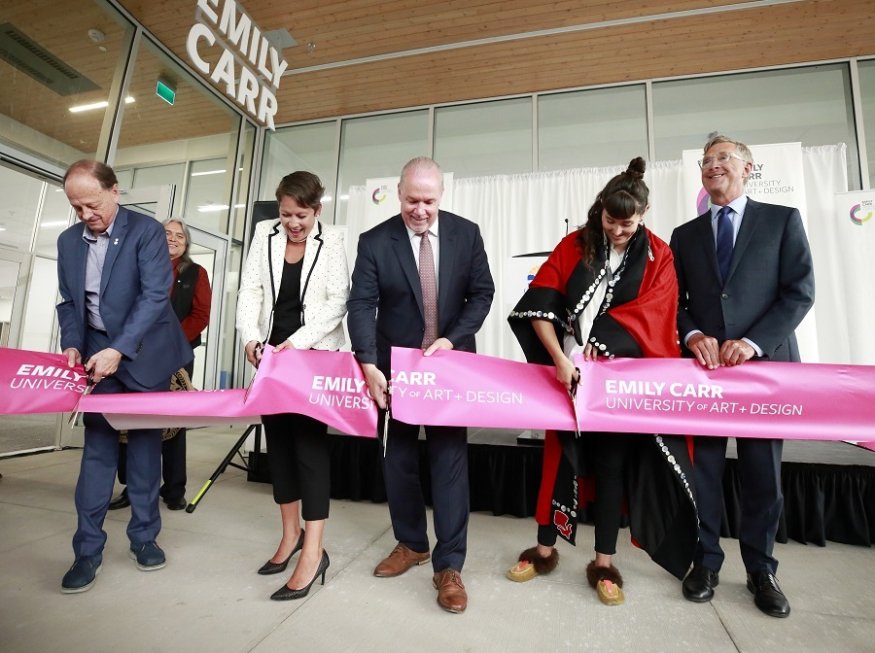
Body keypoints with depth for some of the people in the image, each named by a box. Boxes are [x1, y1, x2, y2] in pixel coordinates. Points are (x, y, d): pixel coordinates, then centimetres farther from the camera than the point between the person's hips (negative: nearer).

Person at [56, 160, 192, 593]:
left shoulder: (147, 231, -10)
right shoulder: (68, 241, 7)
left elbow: (155, 295, -18)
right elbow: (68, 302, 10)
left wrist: (118, 350, -24)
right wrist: (72, 345, -8)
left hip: (143, 353, -3)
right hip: (97, 353, 4)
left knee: (144, 444, 6)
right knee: (97, 446, 2)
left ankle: (144, 537, 20)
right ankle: (88, 550, 12)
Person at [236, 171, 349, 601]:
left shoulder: (331, 241, -2)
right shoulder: (265, 234, 8)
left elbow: (338, 301, -8)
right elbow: (250, 291, 5)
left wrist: (298, 341, -17)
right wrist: (250, 338, -9)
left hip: (317, 355, -4)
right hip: (272, 354, 5)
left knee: (309, 440, -7)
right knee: (277, 439, 10)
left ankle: (313, 551, 0)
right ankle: (291, 532, 27)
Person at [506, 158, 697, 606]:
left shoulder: (657, 257, 2)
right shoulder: (574, 246, 0)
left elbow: (648, 316, -9)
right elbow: (539, 304, -10)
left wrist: (599, 347, -20)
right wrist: (560, 358, -21)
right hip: (570, 370, 0)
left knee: (612, 462, 7)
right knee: (560, 455, 8)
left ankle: (604, 564, 24)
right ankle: (545, 549, 26)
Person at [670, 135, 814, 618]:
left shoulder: (782, 220, 6)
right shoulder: (685, 235, 13)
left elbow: (800, 291, -2)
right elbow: (674, 300, 9)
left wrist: (754, 342, -15)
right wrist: (693, 335, -11)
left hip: (764, 363, -1)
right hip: (704, 365, 2)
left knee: (762, 473, 9)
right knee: (703, 469, 7)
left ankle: (761, 570, 26)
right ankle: (706, 562, 22)